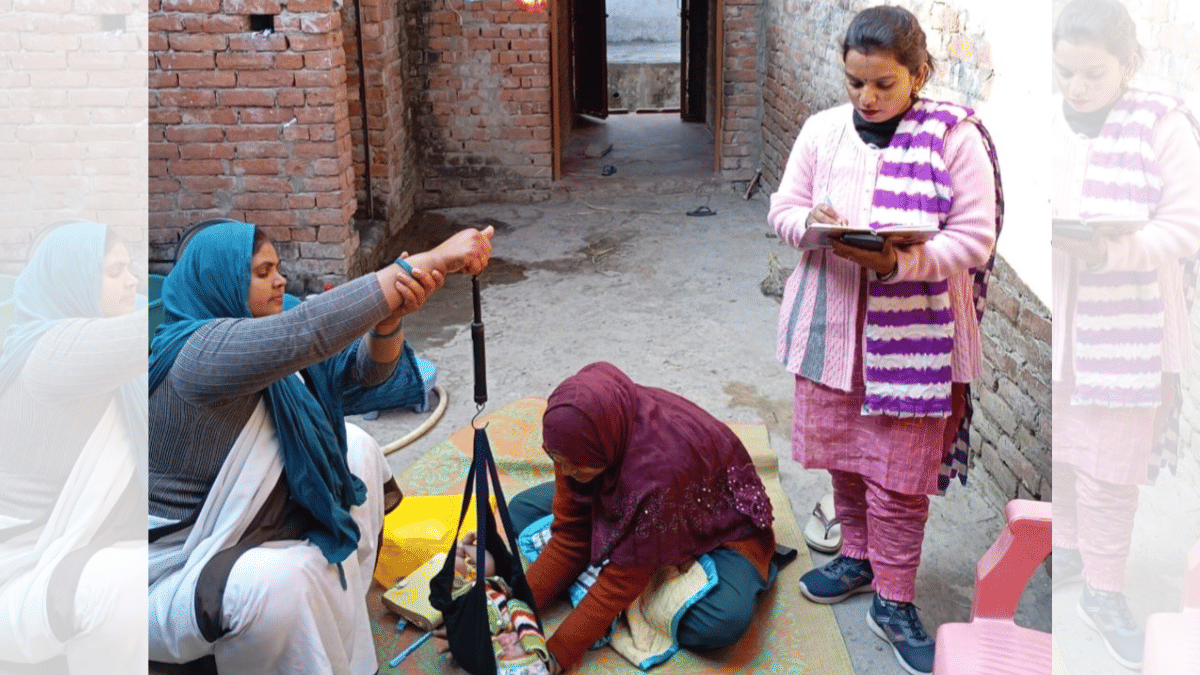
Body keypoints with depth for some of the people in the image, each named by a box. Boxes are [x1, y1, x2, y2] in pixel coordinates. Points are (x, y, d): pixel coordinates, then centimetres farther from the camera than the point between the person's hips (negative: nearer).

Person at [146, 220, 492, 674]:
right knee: (284, 577, -38)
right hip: (177, 580, -9)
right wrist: (431, 260, -40)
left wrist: (390, 318, -27)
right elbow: (309, 330, -40)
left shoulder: (268, 344, 2)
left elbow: (366, 367, -4)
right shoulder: (201, 352, -26)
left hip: (247, 538, 9)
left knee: (354, 445, 12)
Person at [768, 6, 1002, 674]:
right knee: (841, 448, 17)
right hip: (833, 321, 4)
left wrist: (897, 261, -26)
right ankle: (859, 555, 40)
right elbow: (783, 207, 6)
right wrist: (811, 223, -17)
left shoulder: (956, 138, -11)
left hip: (914, 331, -4)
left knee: (900, 470, 3)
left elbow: (975, 238, -12)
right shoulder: (823, 130, 0)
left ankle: (893, 601, 19)